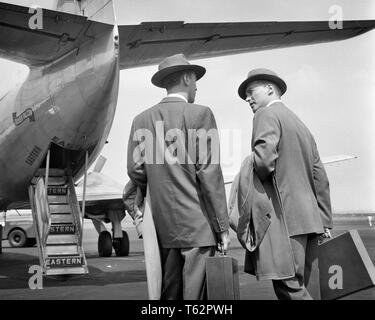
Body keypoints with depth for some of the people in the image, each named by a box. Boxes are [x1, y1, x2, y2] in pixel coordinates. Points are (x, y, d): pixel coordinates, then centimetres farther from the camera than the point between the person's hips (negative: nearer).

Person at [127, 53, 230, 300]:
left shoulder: (142, 120, 8)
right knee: (195, 294, -3)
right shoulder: (200, 114, -5)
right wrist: (223, 227, -5)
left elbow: (136, 170, 4)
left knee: (168, 292, 11)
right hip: (196, 224, -5)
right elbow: (209, 174, -9)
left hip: (163, 224, 5)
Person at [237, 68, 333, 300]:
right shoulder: (300, 123, 24)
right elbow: (321, 178, 21)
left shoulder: (267, 114, -2)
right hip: (310, 218, 9)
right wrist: (326, 223, 19)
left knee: (289, 286, -12)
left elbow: (264, 158, -20)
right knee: (309, 288, 8)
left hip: (286, 216, -9)